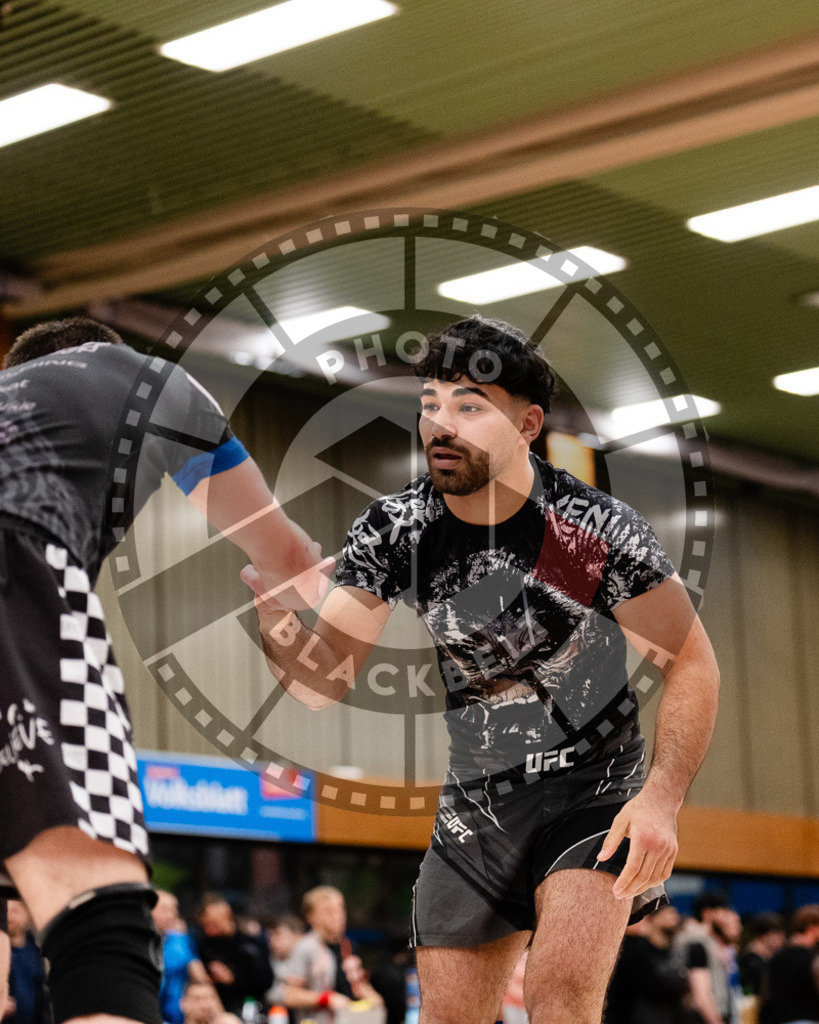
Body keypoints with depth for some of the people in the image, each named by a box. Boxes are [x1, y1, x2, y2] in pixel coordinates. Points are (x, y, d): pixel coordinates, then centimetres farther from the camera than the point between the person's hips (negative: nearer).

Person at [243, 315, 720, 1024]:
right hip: (473, 804, 5)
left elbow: (692, 663, -11)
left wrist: (662, 798, -24)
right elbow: (323, 680, -10)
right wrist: (259, 588, -31)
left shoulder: (597, 528, -19)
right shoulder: (393, 530, -8)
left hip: (594, 796, -4)